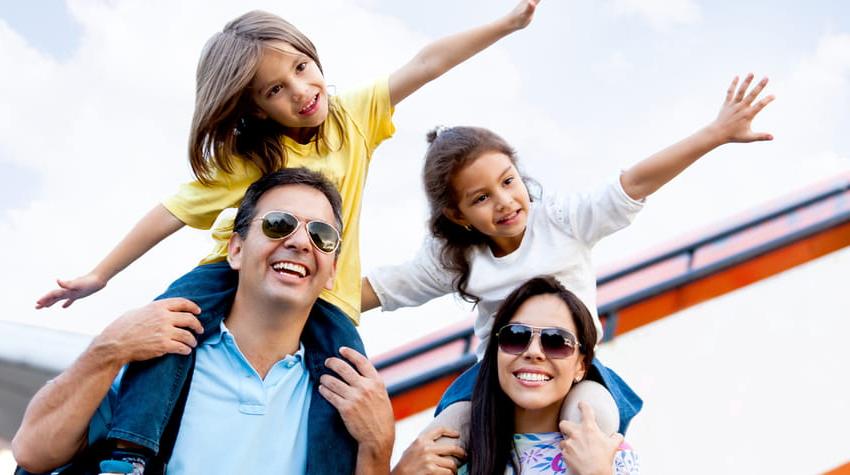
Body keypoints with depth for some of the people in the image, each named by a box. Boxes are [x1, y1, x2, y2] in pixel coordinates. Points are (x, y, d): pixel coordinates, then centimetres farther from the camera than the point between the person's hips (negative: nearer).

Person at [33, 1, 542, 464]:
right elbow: (175, 212, -2)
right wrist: (100, 275, 0)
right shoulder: (244, 159, -3)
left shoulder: (353, 117, 0)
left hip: (324, 294, 2)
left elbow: (427, 63, -4)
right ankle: (126, 453, -37)